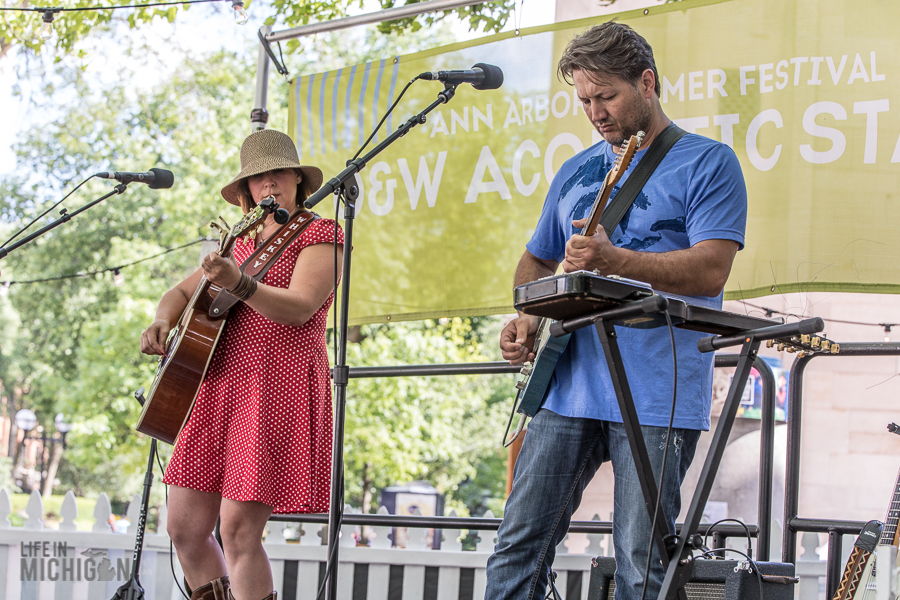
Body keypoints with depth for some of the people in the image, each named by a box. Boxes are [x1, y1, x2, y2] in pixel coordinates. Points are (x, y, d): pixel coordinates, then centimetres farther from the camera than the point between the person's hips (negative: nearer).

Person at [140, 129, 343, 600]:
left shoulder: (320, 235, -1)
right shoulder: (240, 242, 20)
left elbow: (298, 307, -17)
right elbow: (182, 291, 27)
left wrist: (238, 283, -33)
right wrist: (162, 323, 4)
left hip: (277, 388, -7)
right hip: (218, 388, 7)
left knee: (238, 532, -13)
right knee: (185, 527, 4)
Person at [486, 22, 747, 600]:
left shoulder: (707, 162, 0)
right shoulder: (576, 173, 19)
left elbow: (711, 270, -12)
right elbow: (536, 261, 29)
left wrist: (612, 259, -23)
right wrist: (526, 320, 7)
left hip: (658, 396, -6)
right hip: (567, 386, 6)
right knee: (520, 543, 2)